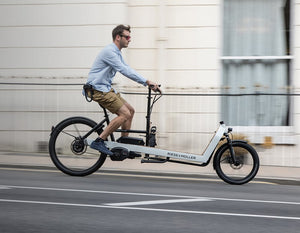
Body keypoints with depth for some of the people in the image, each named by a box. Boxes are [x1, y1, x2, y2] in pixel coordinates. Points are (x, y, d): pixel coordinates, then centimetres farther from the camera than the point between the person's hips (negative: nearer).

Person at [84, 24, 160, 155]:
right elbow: (125, 71, -23)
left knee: (130, 110, 11)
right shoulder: (109, 52, -18)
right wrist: (147, 82, -21)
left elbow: (127, 70, 18)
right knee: (125, 114, -17)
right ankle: (99, 142, -16)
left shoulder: (117, 53, 16)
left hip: (106, 89, 10)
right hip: (98, 89, -10)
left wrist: (147, 83, 8)